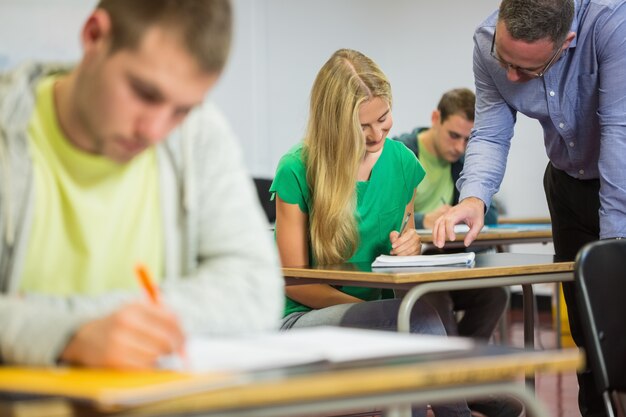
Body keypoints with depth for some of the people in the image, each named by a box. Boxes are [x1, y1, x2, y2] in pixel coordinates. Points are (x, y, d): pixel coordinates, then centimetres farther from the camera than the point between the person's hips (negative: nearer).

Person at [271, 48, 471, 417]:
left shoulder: (401, 161, 4)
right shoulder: (297, 171, -9)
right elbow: (294, 281, -7)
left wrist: (409, 246, -6)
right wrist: (368, 310, -20)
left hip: (378, 310, 4)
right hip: (307, 318, -4)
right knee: (420, 318, -33)